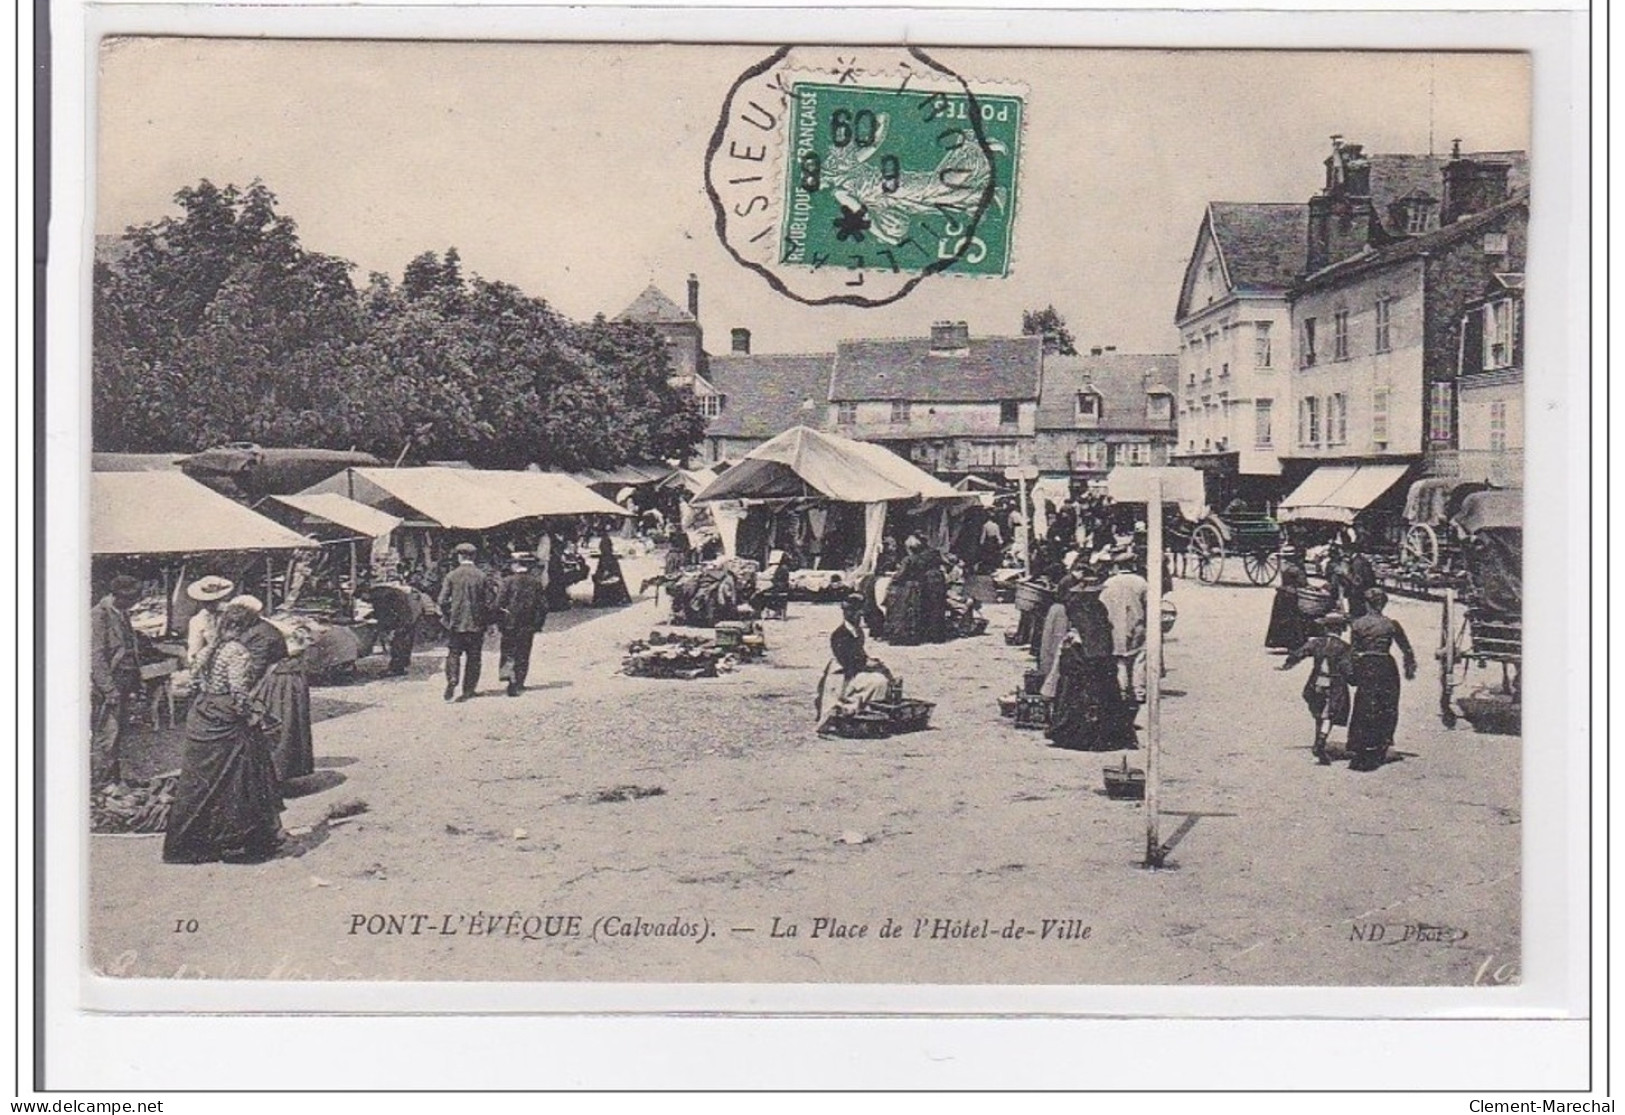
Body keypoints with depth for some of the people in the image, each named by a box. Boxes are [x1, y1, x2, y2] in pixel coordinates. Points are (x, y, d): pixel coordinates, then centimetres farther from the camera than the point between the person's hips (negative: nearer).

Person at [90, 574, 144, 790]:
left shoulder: (122, 614, 13)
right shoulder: (99, 615, -14)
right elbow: (96, 656, -17)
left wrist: (136, 682, 16)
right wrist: (109, 689, -19)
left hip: (123, 683, 8)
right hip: (106, 684, -8)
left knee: (117, 731, 12)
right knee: (106, 733, -6)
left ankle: (113, 777, 20)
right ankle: (100, 781, 2)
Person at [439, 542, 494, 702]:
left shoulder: (451, 576, -5)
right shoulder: (482, 576, -2)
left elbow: (443, 600, -7)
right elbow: (489, 602, -1)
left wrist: (446, 616, 9)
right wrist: (487, 622, 10)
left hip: (456, 622, -1)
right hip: (477, 623, 1)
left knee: (454, 653, 9)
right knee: (473, 657, 8)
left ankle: (452, 681, -12)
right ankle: (469, 688, 8)